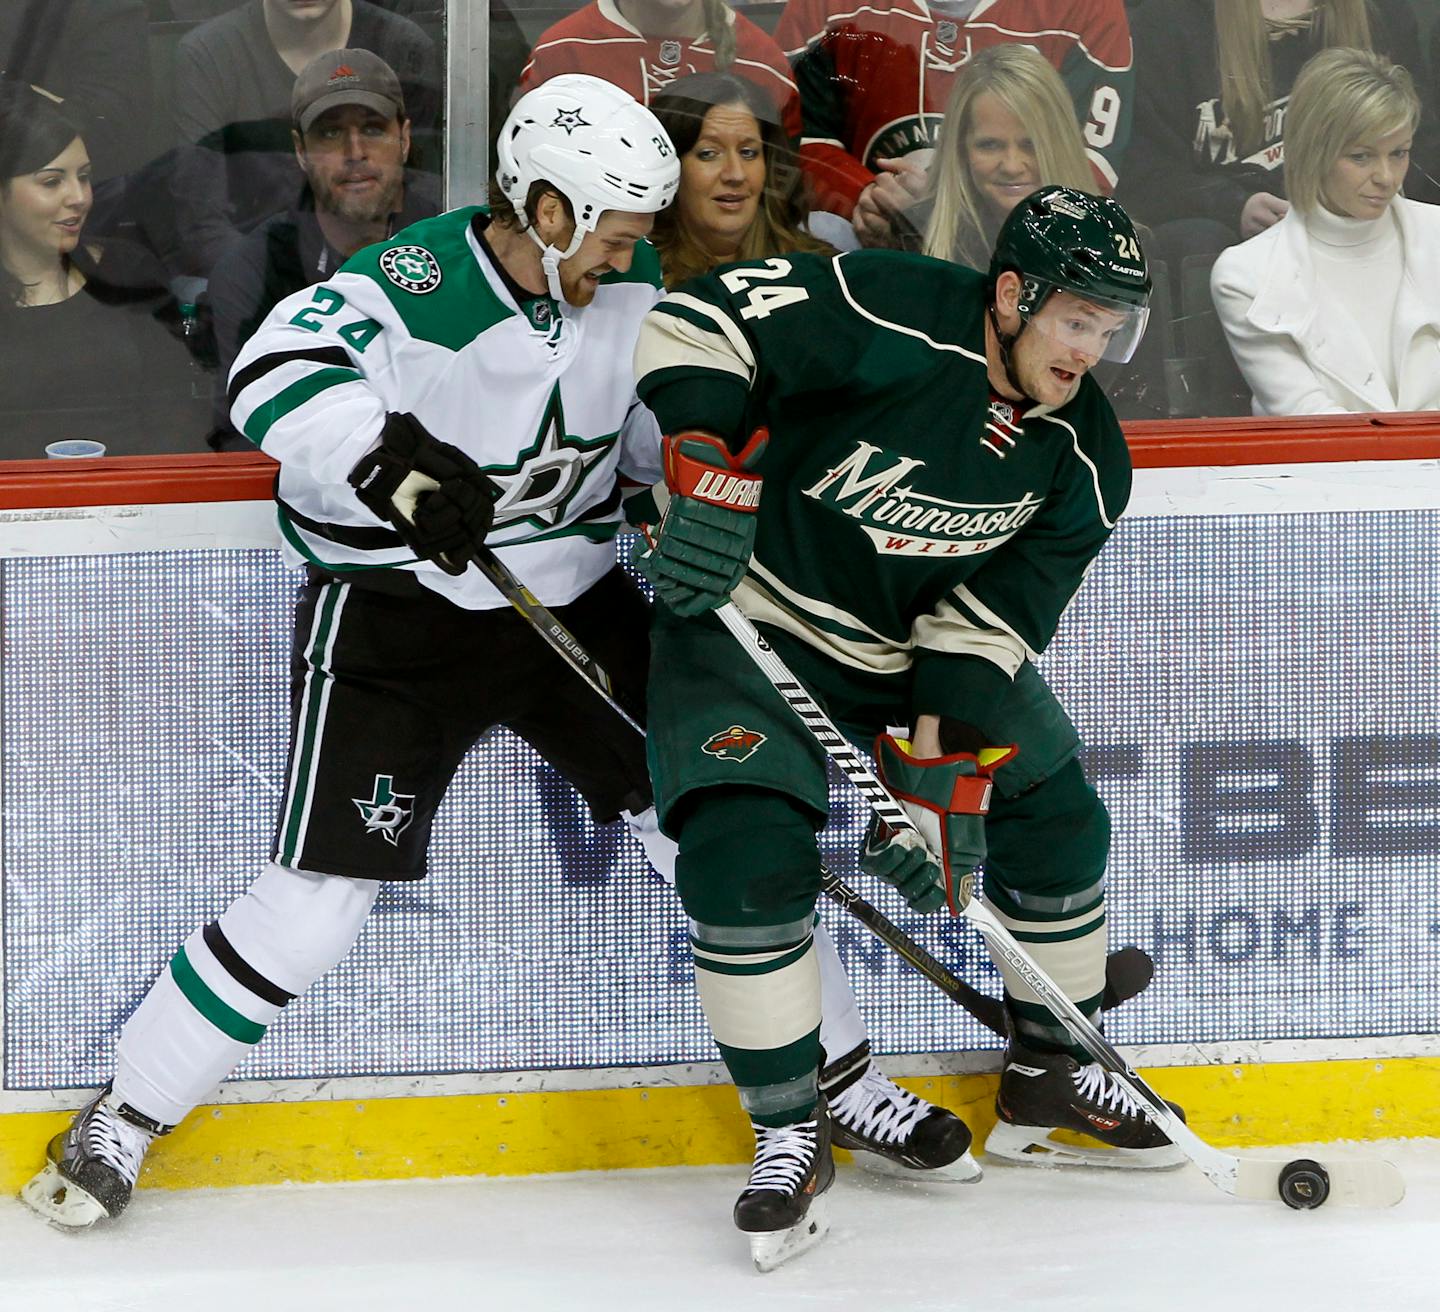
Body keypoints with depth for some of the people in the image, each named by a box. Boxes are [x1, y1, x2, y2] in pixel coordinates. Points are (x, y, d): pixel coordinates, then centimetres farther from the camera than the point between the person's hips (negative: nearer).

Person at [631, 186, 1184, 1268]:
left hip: (920, 647, 6)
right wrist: (709, 476, -33)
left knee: (1056, 819, 6)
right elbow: (699, 324, -24)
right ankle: (790, 1131, -8)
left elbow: (985, 630, -11)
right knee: (748, 854, -22)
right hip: (750, 615, -6)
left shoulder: (1083, 458, -9)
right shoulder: (892, 317, -26)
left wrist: (945, 780, -19)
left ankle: (1049, 1076, 27)